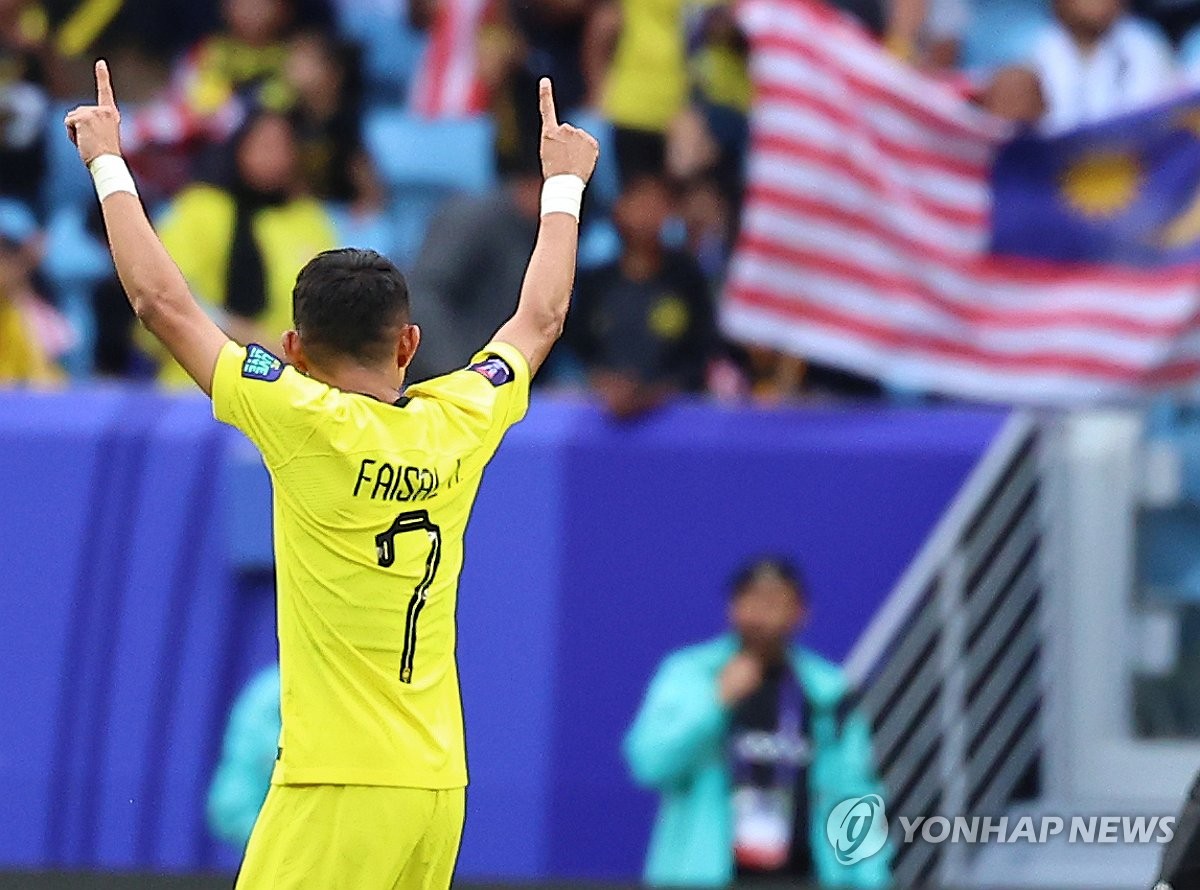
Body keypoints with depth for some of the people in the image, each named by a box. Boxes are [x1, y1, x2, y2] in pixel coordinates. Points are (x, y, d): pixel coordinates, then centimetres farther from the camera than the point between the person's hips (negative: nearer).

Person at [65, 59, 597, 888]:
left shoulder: (307, 423, -8)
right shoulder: (455, 427, 6)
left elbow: (161, 301, -1)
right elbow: (540, 320, 25)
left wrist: (109, 162, 10)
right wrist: (564, 183, 40)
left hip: (338, 789, -6)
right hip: (440, 784, 6)